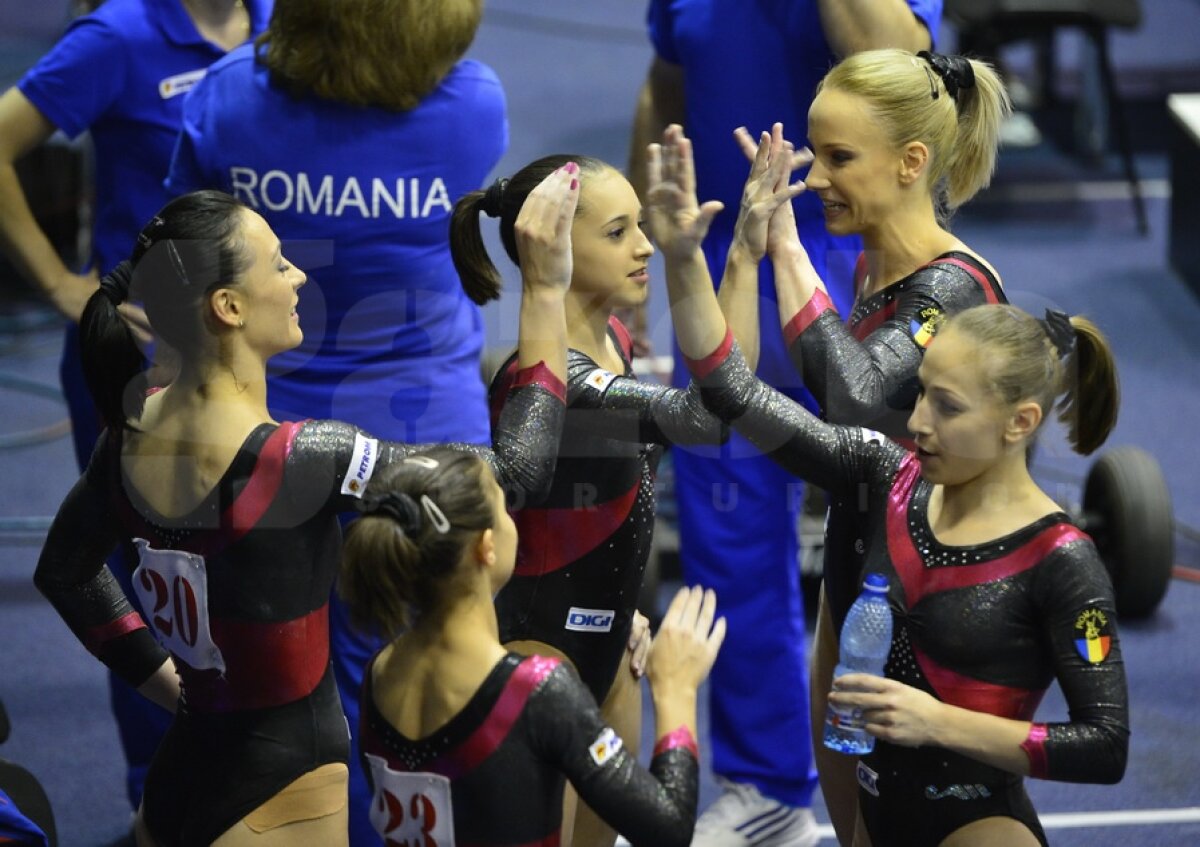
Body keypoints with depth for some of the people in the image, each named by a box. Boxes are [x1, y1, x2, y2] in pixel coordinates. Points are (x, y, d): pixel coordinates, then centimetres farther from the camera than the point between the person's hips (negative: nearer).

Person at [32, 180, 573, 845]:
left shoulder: (134, 430, -4)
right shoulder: (294, 459, -26)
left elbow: (62, 572, 14)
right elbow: (517, 469, -21)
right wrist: (546, 290, -19)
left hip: (177, 777, 7)